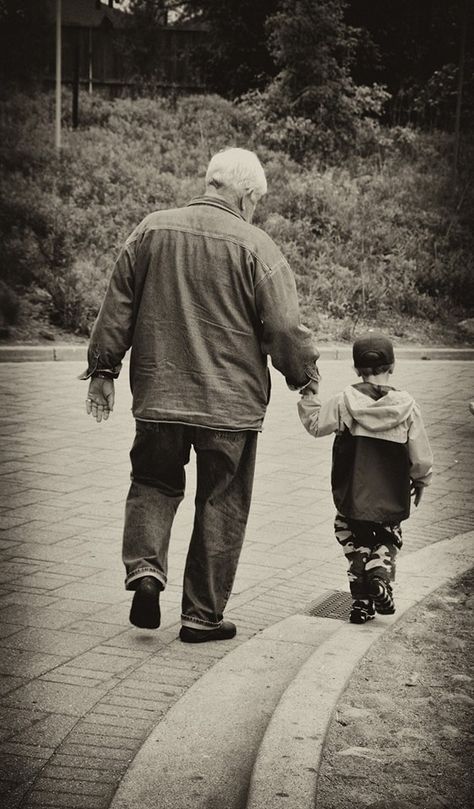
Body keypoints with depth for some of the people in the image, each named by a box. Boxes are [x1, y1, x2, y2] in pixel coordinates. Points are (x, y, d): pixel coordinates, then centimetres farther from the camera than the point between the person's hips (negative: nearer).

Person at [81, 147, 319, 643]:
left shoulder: (152, 231, 3)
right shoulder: (255, 247, -8)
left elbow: (118, 306, 8)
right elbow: (285, 328, -8)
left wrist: (103, 370, 16)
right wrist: (306, 380, 7)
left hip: (158, 395, 3)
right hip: (231, 403, -3)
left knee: (153, 484, 21)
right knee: (220, 505, 9)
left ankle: (145, 566, -2)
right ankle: (202, 615, 14)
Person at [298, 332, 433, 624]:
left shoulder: (343, 402, -10)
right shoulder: (407, 406, -8)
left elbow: (315, 424, 3)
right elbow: (421, 455, -4)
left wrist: (309, 396, 17)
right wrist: (421, 480, 13)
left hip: (351, 498, 0)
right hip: (392, 499, 0)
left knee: (356, 544, 17)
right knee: (388, 540, 21)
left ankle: (362, 600, 11)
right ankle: (381, 576, -6)